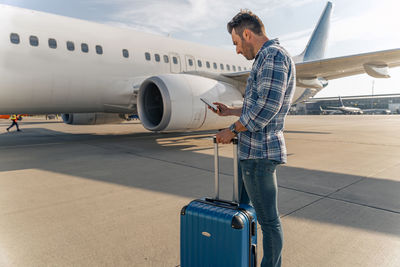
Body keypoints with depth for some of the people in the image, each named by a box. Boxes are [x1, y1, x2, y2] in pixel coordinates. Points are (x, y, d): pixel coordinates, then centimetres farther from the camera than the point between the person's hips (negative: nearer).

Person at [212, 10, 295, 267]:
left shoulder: (274, 55, -14)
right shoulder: (266, 59, 19)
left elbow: (266, 107, -24)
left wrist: (232, 131, -13)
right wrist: (229, 111, 23)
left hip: (260, 152, -11)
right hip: (252, 150, 11)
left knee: (268, 219, 3)